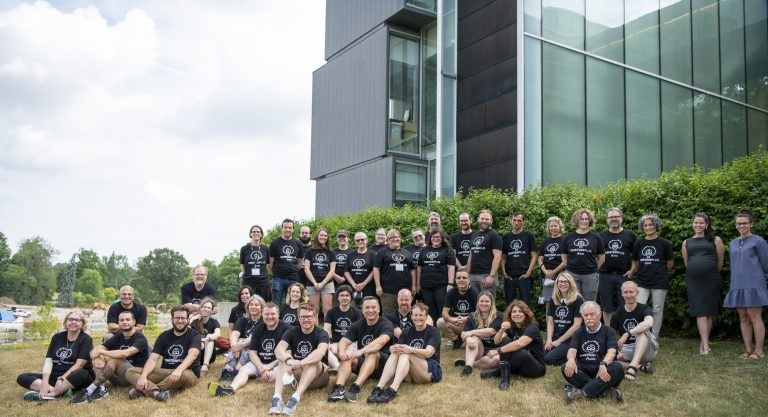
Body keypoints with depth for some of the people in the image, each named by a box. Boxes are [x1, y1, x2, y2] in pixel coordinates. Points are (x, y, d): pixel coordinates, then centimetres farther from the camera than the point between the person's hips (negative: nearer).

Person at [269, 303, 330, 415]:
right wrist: (289, 360, -45)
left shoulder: (321, 334, -11)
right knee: (285, 355, -22)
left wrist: (300, 363, -49)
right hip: (297, 375, 3)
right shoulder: (292, 332, -3)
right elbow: (278, 349, -22)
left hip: (318, 375, -2)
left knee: (314, 361, -32)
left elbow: (321, 352, -34)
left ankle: (295, 398, -49)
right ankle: (277, 397, -40)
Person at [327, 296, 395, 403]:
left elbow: (381, 341, -29)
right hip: (362, 363, 4)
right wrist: (342, 352, -31)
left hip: (382, 363, -4)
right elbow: (343, 341, -7)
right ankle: (338, 388, -44)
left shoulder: (386, 325, -8)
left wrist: (361, 351, -43)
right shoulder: (357, 325, 7)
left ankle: (355, 388, -49)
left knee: (373, 353, -33)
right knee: (348, 355, -23)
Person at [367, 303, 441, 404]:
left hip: (432, 371, -4)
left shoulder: (433, 332, 0)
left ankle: (392, 390, -52)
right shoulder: (407, 332, 14)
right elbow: (392, 348, -1)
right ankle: (378, 388, -42)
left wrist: (411, 350, -36)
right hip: (411, 375, 4)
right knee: (395, 353, -24)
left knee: (405, 354, -30)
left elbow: (428, 353, -18)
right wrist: (393, 349, -27)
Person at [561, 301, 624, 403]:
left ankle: (581, 392, -33)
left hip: (602, 369, -2)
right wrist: (571, 360, -27)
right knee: (565, 368, -27)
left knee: (618, 367, -32)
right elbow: (572, 349, 0)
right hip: (583, 370, 2)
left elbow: (611, 351, -10)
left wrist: (603, 364, -34)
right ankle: (605, 391, -32)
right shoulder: (579, 333, 17)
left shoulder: (609, 331, 8)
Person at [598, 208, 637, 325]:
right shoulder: (601, 236, 9)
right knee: (607, 308, 6)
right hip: (605, 276, 1)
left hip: (623, 276, -1)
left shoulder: (630, 235, 7)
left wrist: (632, 270, -1)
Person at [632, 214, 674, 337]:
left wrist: (659, 272, 9)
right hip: (642, 282, 2)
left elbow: (670, 263, 6)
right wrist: (644, 272, 9)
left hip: (659, 282, -2)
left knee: (657, 310, 4)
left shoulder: (663, 243, -2)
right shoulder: (639, 243, 6)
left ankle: (654, 337, 15)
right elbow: (635, 262, 15)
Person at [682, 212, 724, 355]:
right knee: (700, 312, -5)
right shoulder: (686, 243, 12)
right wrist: (695, 272, 14)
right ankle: (706, 346, -9)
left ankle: (703, 342, 15)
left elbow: (720, 262, 7)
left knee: (710, 312, 3)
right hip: (693, 280, 1)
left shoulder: (715, 240, 5)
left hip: (711, 279, -1)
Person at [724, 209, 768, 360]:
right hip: (737, 285, 6)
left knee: (755, 318, -4)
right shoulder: (732, 243, 14)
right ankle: (748, 350, 12)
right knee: (743, 319, 7)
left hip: (753, 285, -6)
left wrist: (755, 278, 9)